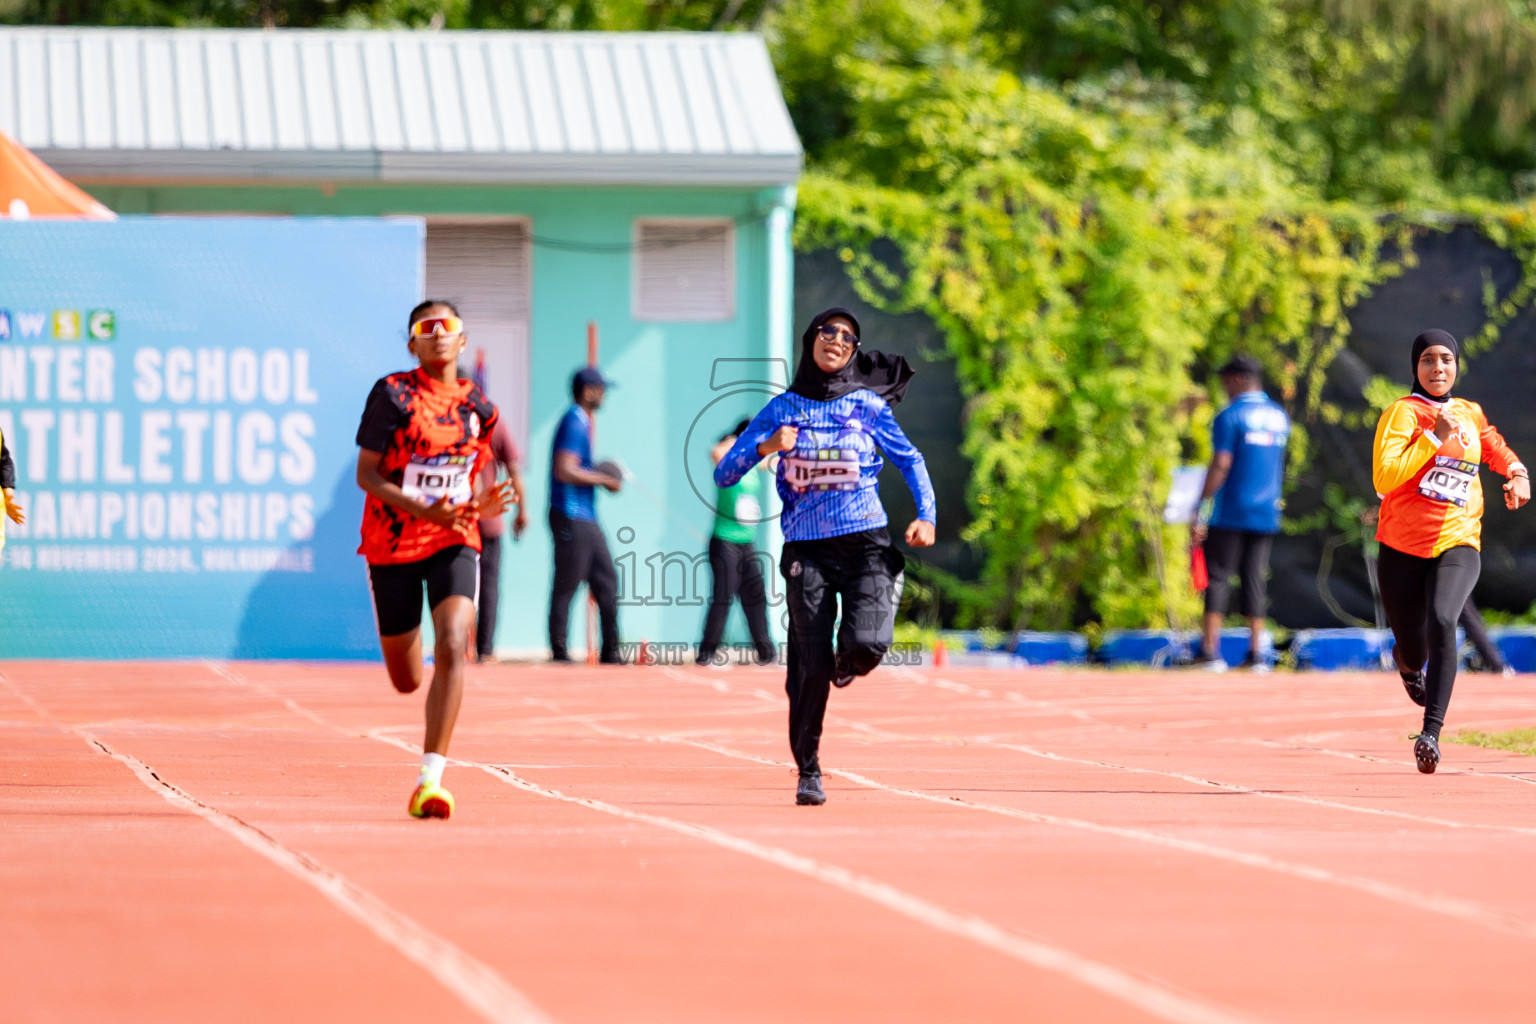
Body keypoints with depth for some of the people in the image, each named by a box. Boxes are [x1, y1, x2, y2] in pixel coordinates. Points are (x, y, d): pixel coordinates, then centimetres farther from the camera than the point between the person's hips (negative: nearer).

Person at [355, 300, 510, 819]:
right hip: (392, 543, -2)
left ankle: (430, 781, -25)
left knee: (453, 646, -23)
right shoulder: (392, 394, -8)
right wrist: (422, 510, -24)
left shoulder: (477, 406, 5)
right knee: (407, 681, 7)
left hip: (454, 543, 2)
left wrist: (479, 504, -2)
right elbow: (366, 474, -11)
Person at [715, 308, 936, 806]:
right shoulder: (782, 409, 7)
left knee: (866, 644, -20)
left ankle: (847, 663, 19)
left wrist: (925, 515, -1)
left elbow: (911, 460, 14)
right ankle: (808, 772, 10)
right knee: (811, 665, -5)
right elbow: (724, 475, 5)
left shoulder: (867, 405, 6)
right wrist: (765, 446, -13)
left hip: (866, 541, 0)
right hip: (807, 547, 0)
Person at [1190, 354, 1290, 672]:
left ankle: (1210, 651, -8)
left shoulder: (1230, 416, -9)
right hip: (1266, 515, 6)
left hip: (1230, 514, -6)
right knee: (1254, 579, 8)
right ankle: (1256, 653, 3)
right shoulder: (1280, 416, 12)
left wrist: (1201, 514, -14)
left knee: (1218, 577, -2)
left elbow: (1220, 466, -14)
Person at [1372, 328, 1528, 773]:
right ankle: (1407, 663, 50)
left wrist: (1518, 473, 7)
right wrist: (1435, 437, -20)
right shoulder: (1403, 412, -5)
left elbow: (1498, 450, 29)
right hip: (1403, 548, -1)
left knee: (1442, 621, -28)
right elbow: (1384, 478, -18)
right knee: (1413, 651, 9)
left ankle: (1431, 732, -30)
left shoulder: (1470, 414, 9)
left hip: (1458, 544, 1)